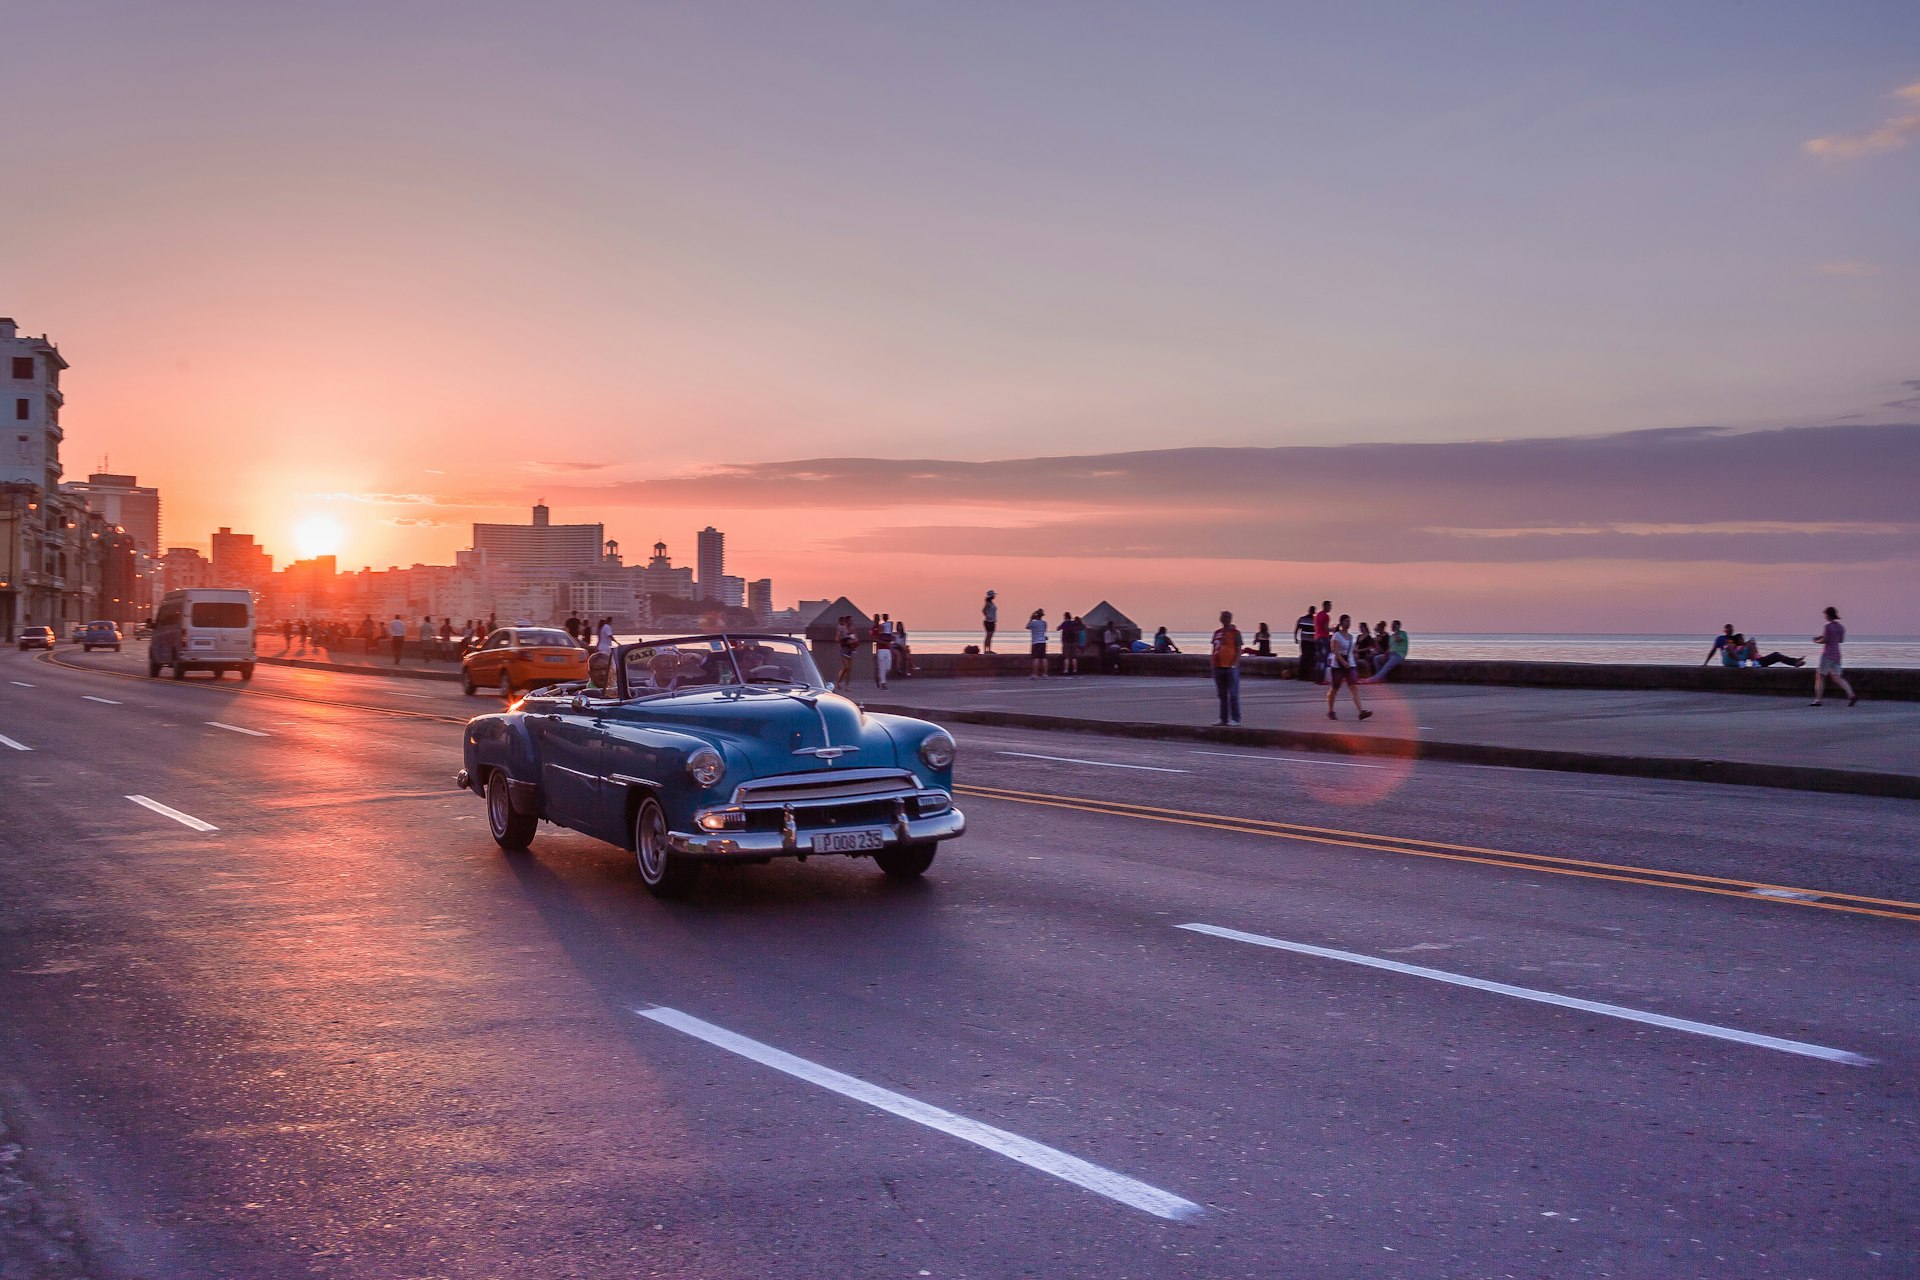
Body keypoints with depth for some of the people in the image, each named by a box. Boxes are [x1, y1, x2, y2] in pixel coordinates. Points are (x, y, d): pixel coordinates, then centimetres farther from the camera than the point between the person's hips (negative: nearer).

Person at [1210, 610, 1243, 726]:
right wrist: (1213, 665, 12)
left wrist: (1235, 664, -17)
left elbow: (1238, 650, -8)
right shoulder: (1217, 633, 14)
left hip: (1231, 667, -6)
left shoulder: (1235, 632, -4)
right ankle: (1223, 718, 15)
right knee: (1222, 695, 10)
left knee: (1233, 694, -4)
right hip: (1219, 667, 6)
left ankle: (1235, 719, 0)